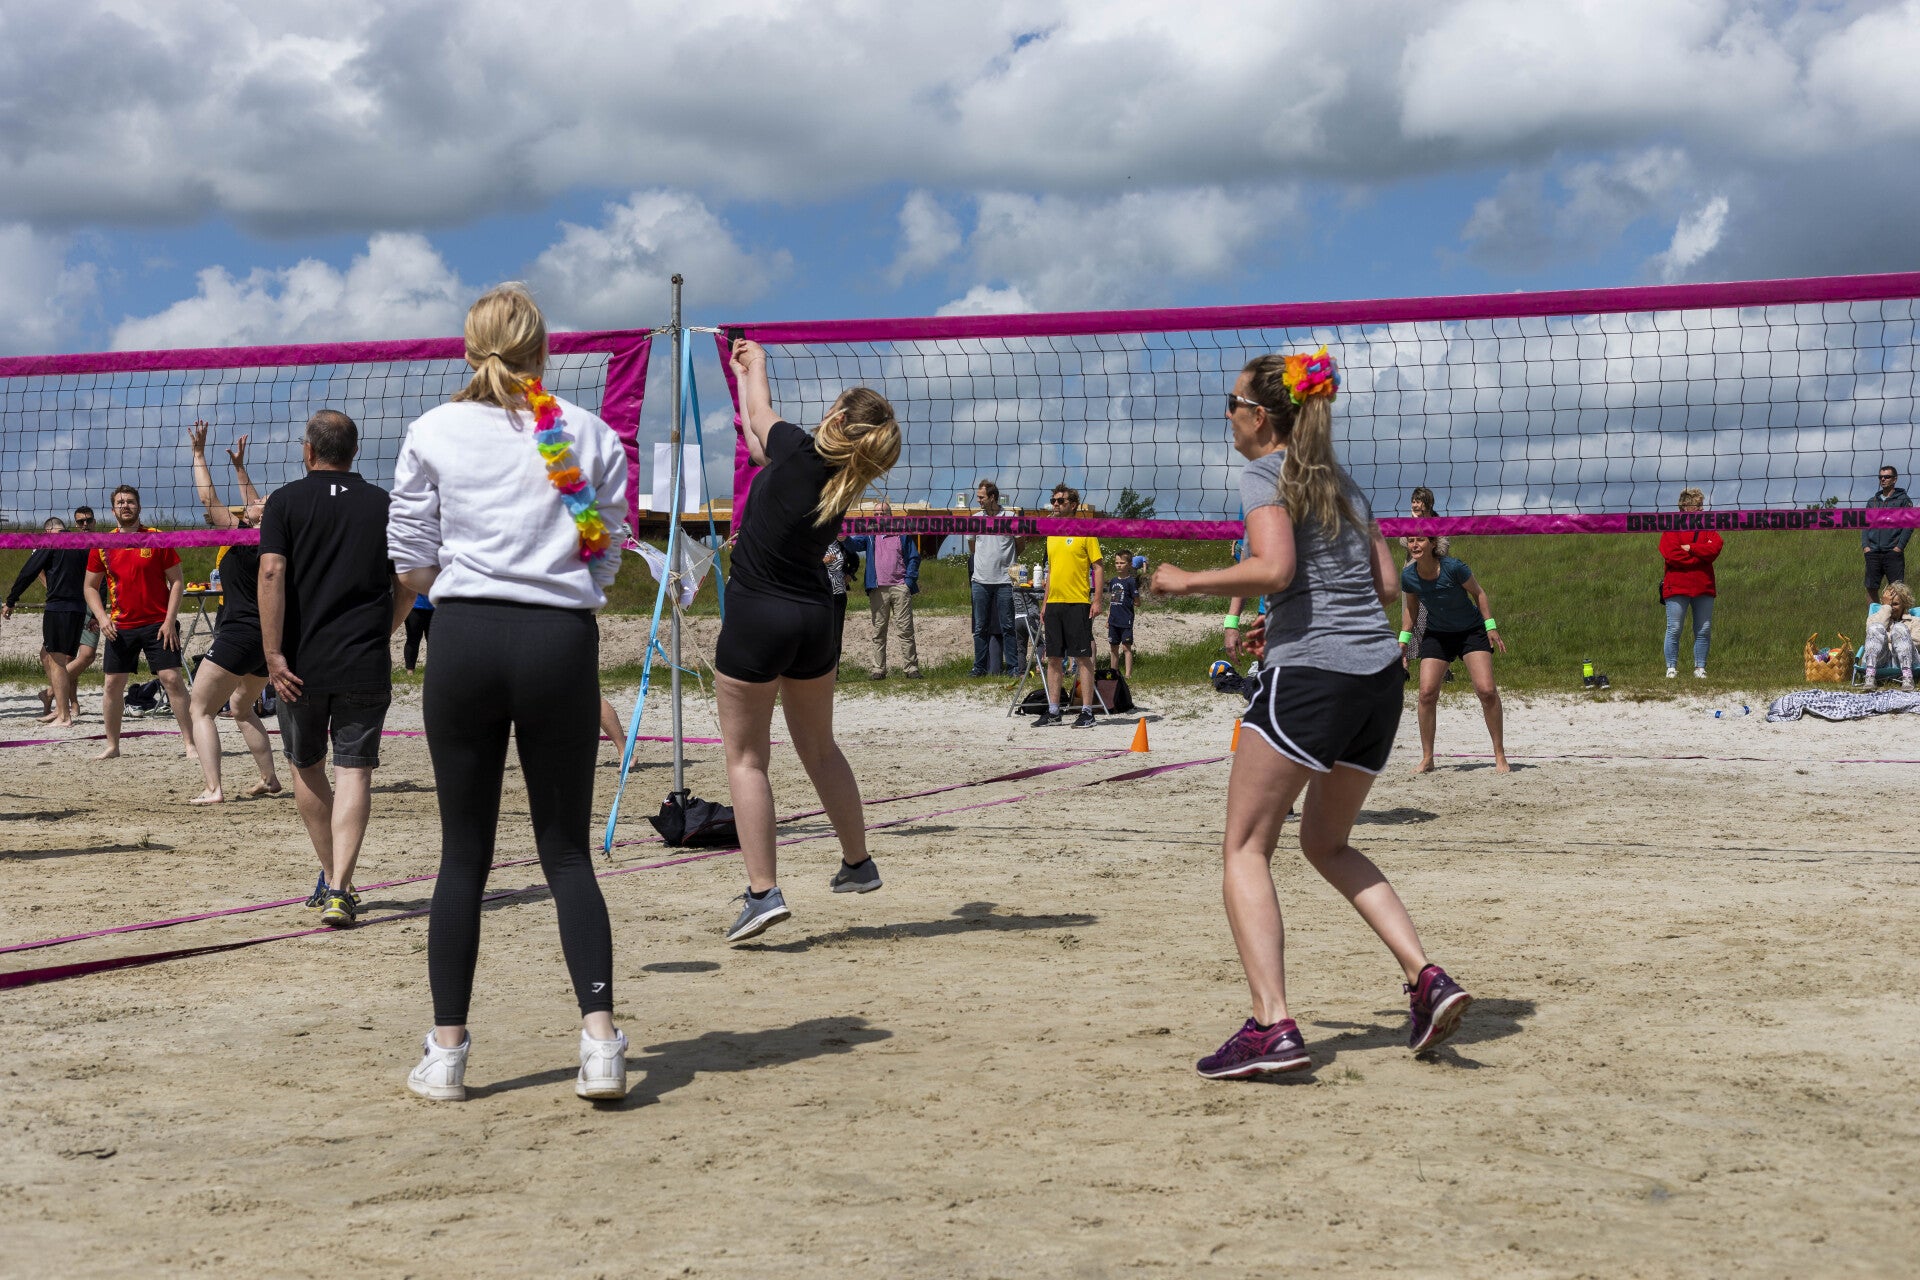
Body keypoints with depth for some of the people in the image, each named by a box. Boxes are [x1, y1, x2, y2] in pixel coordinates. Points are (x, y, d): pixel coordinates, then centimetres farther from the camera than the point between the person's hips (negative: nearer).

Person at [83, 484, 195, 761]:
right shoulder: (102, 546, 4)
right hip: (120, 627, 3)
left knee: (172, 679, -9)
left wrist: (169, 621, -10)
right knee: (113, 684, 5)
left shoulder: (157, 540, -3)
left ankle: (190, 742, -5)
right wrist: (102, 618, -4)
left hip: (158, 624, -3)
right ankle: (112, 746, 17)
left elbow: (177, 581, -2)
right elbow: (91, 586, 12)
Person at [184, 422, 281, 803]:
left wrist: (199, 452, -2)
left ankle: (213, 789, -14)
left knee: (200, 709, -1)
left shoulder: (245, 540, -12)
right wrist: (239, 467, 32)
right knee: (242, 706, 27)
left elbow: (207, 498, -8)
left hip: (238, 636, -8)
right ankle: (269, 778, 23)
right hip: (269, 639, 8)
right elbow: (256, 507, 26)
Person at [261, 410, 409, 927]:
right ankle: (339, 890, -14)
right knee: (354, 771, -1)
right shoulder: (384, 504, 7)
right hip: (365, 666, 0)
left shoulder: (286, 501, 1)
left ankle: (331, 876, 28)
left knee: (307, 767, 18)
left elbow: (271, 572, -11)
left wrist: (273, 654, -11)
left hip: (301, 665, 0)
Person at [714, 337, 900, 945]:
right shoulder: (845, 485, 4)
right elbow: (760, 445, 21)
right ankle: (858, 864, 31)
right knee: (820, 748, 21)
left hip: (756, 616, -6)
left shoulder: (798, 452, -14)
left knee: (745, 757, 1)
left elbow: (760, 417, 10)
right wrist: (744, 374, 33)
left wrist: (755, 366, 30)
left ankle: (763, 891, -6)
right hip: (815, 617, 6)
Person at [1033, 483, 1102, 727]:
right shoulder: (1051, 534, 16)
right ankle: (1053, 711, 13)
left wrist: (1097, 600, -13)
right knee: (1053, 658, 8)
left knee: (1083, 657, -4)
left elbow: (1098, 568, -5)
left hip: (1078, 604, -7)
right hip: (1054, 604, 7)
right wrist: (1045, 602, 18)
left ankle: (1086, 712, -1)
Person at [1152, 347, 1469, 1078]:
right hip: (1379, 672, 8)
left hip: (1309, 674, -8)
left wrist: (1187, 582, -6)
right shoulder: (1341, 482, 20)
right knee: (1327, 843, 22)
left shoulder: (1266, 474, -2)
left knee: (1245, 847, 0)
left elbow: (1273, 569, -18)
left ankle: (1271, 1025, -12)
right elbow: (1386, 584, 18)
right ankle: (1426, 979, 9)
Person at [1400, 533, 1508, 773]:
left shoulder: (1453, 567, -23)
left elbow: (1478, 593, -8)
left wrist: (1491, 626, -12)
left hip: (1472, 631, -3)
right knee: (1427, 693, -10)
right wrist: (1404, 640, 3)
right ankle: (1427, 759, 2)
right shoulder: (1408, 576, -12)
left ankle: (1500, 755, -1)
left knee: (1486, 691, -14)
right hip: (1437, 635, 3)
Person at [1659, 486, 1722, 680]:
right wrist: (1701, 555, -9)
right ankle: (1671, 668, 3)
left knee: (1704, 630, 4)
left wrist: (1690, 548, -12)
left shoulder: (1707, 528, 14)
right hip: (1677, 586, -4)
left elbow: (1714, 548, -5)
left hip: (1703, 588, 4)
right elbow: (1672, 555, -13)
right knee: (1674, 629, -4)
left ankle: (1700, 668, 11)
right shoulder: (1671, 529, 1)